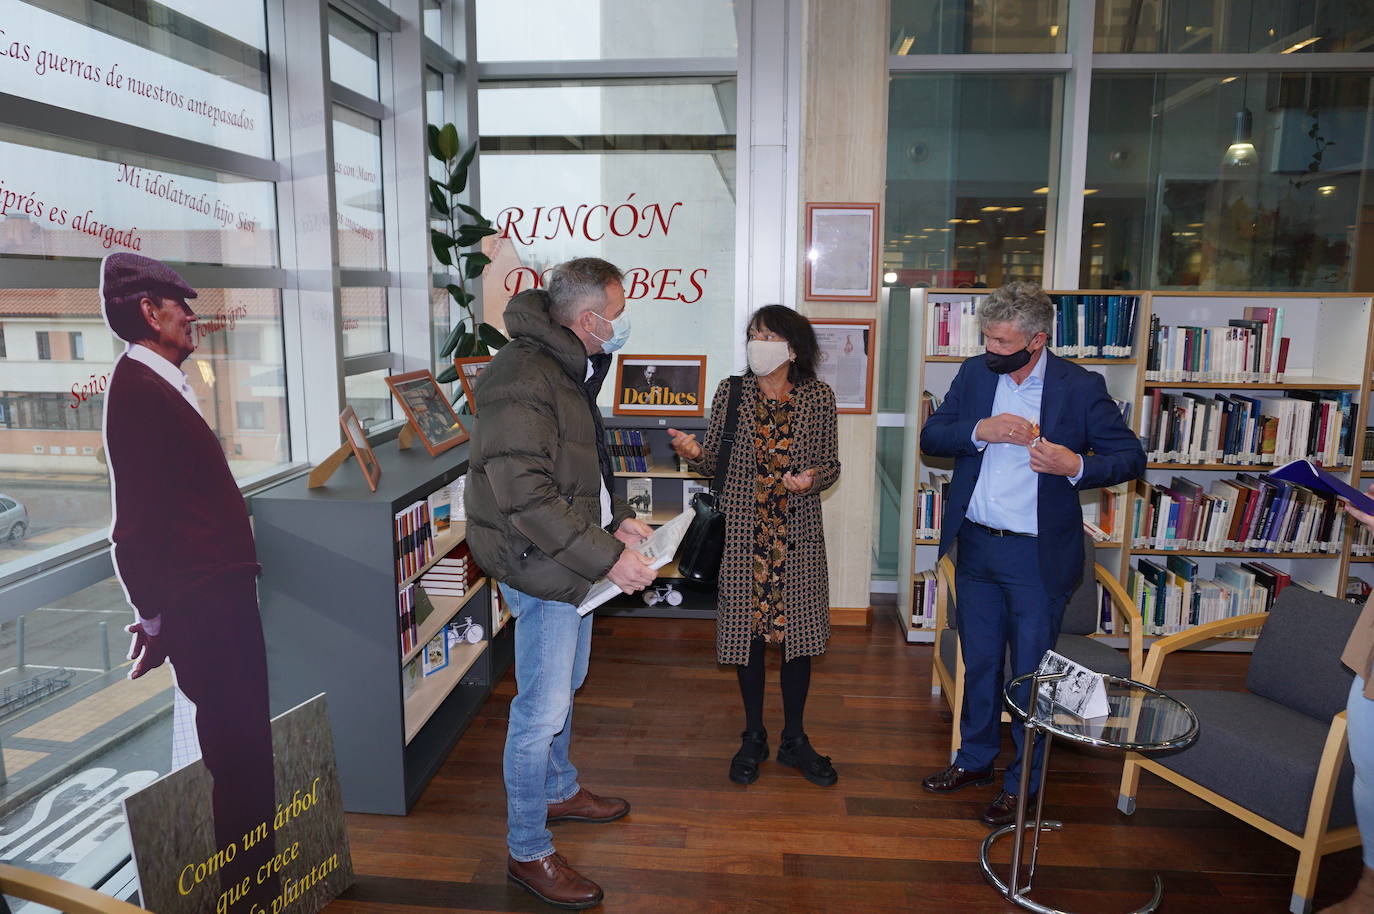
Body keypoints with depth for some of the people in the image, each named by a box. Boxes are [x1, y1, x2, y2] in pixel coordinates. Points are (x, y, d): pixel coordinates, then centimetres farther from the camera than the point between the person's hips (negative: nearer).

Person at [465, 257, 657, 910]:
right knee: (542, 710, 1)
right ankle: (528, 851, 18)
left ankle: (558, 790, 45)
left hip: (577, 561, 10)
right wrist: (607, 556, -28)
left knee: (565, 688, 25)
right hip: (540, 568, -10)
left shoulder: (570, 368, 10)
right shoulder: (522, 377, -24)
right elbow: (525, 497, -29)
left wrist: (618, 518, 7)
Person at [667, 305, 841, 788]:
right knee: (747, 631, 7)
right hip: (743, 531, 0)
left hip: (798, 534, 0)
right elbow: (716, 459, 1)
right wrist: (694, 452, -20)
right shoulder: (731, 392, 0)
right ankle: (753, 737, 27)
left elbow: (830, 463, 5)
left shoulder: (818, 396, -1)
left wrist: (813, 477, -16)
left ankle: (794, 739, 27)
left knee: (797, 631, 8)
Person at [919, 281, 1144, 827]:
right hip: (975, 546, 4)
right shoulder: (974, 374, 2)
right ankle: (976, 759, 38)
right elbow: (930, 438, -1)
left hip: (1038, 556, -4)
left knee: (1030, 673, 7)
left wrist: (1076, 465, -25)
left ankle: (1023, 784, 26)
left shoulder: (1080, 387, -9)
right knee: (979, 662, 18)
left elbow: (1130, 458, -5)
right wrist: (980, 430, -20)